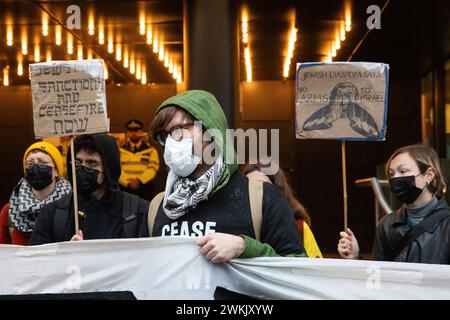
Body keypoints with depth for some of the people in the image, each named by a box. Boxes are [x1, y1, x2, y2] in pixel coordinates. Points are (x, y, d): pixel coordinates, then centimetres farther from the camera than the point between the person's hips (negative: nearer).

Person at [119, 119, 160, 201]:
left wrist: (139, 180, -16)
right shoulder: (121, 150, 10)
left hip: (145, 189, -1)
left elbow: (153, 168, -2)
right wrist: (128, 183, -13)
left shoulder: (151, 150, 8)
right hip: (125, 188, 1)